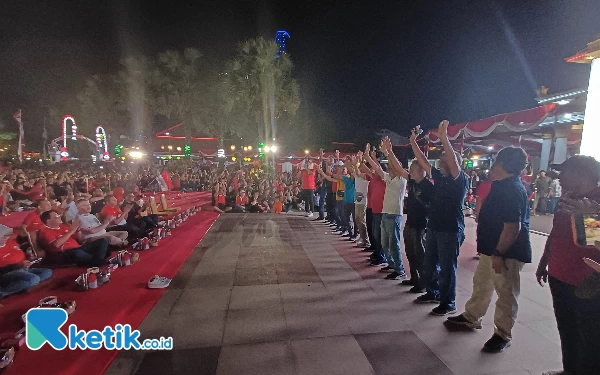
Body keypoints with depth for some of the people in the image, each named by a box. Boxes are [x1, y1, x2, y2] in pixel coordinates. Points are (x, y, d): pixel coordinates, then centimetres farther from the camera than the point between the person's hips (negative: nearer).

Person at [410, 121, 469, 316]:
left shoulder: (461, 180, -10)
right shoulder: (439, 177, 9)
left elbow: (454, 164, -28)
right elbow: (423, 162, 9)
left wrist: (444, 138, -34)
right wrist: (413, 141, 3)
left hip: (451, 230, -8)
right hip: (434, 227, 8)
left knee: (447, 267, 1)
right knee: (429, 264, 18)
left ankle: (448, 303, 15)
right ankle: (433, 293, 35)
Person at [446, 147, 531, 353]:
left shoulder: (512, 190, -24)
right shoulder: (504, 185, 9)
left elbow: (513, 227, -28)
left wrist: (499, 254, -24)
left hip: (506, 253, -10)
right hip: (492, 249, 10)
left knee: (506, 293, 6)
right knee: (481, 283, 20)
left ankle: (503, 335, 22)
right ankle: (471, 317, 37)